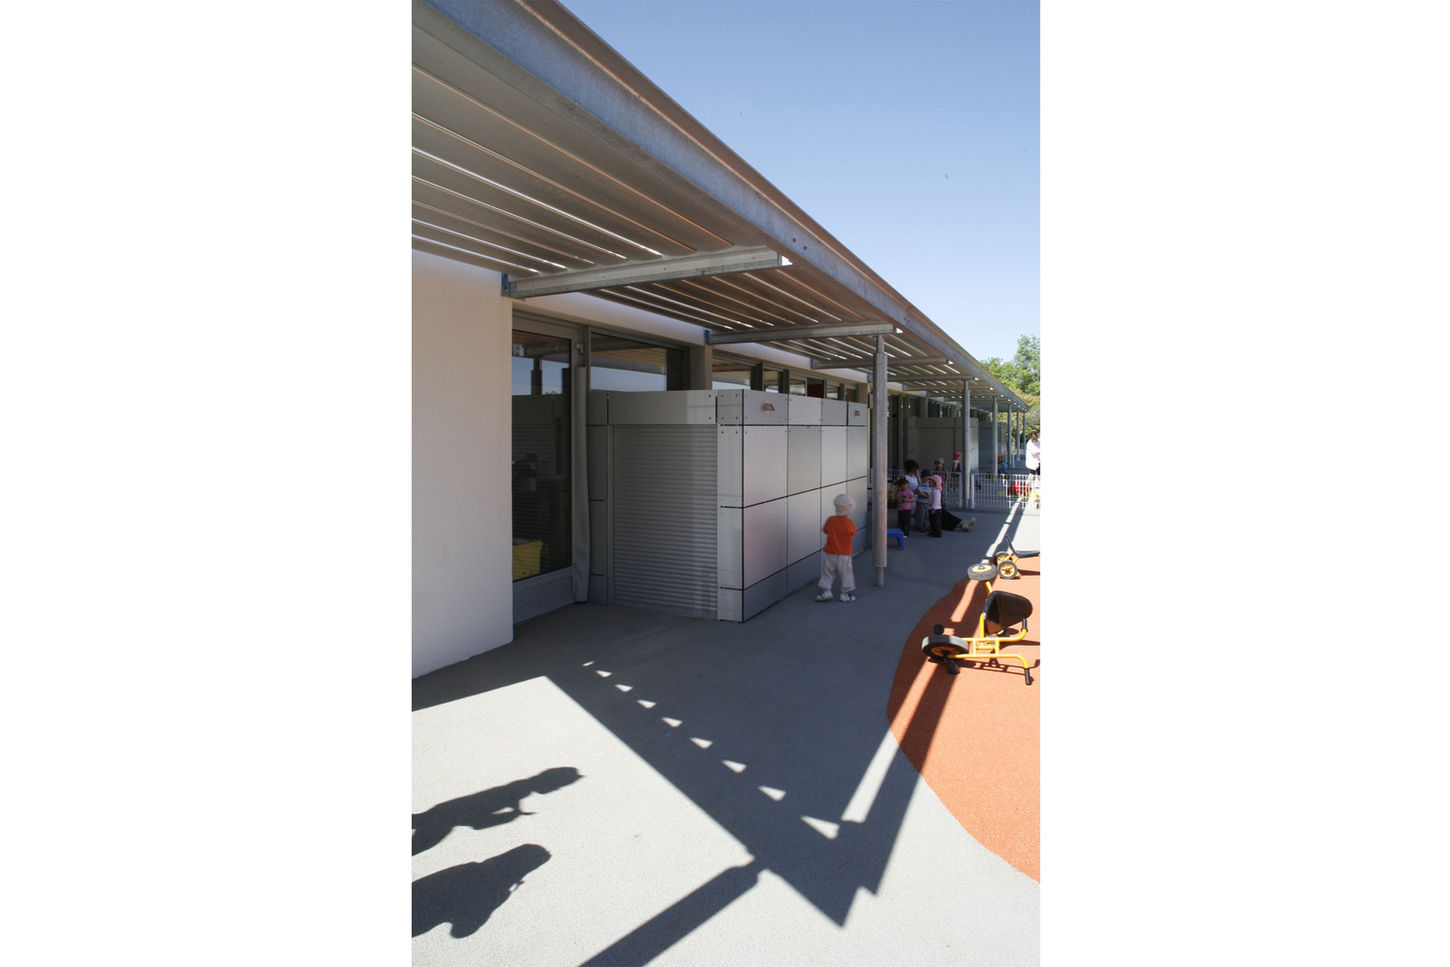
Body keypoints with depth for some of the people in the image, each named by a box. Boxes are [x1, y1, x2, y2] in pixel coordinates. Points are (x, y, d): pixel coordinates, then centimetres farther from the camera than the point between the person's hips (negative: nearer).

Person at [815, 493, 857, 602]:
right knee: (846, 574, 11)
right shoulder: (850, 523, -15)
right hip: (844, 554, -2)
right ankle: (845, 594, 16)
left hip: (830, 553, 2)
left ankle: (826, 591, 9)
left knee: (828, 572, 14)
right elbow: (853, 534, 4)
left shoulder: (830, 520, -8)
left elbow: (824, 530, 6)